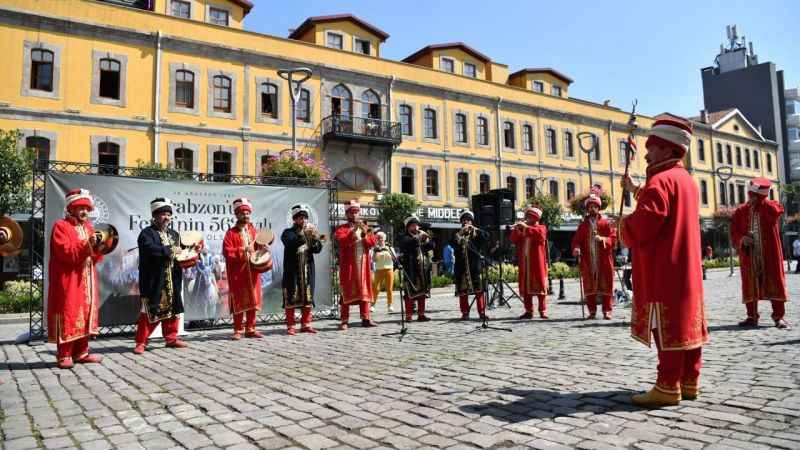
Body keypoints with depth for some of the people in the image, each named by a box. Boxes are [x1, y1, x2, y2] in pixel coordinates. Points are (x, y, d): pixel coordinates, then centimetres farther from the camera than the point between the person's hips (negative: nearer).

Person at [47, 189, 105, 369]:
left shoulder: (88, 226, 17)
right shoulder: (61, 226, -5)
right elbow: (65, 252, -18)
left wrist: (98, 247, -5)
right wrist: (87, 245, -26)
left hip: (87, 281, 7)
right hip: (68, 281, -7)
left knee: (85, 314, 9)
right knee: (69, 315, -7)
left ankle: (81, 352, 16)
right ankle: (64, 355, -1)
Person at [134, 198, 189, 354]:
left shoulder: (174, 234, 16)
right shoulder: (147, 233, -6)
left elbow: (179, 253, 18)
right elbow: (149, 249, -24)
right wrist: (169, 251, -22)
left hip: (172, 281, 7)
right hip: (153, 281, -6)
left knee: (172, 309, 12)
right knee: (150, 311, -4)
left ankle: (171, 338, 24)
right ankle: (141, 342, 6)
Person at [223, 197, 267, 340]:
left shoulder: (253, 231, 12)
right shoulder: (231, 233, -2)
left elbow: (258, 247, 20)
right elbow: (227, 252, -12)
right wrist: (242, 250, -21)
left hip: (252, 271, 5)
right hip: (237, 272, -4)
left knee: (253, 300, 7)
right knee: (239, 301, 0)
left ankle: (250, 328, 17)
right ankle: (238, 330, 10)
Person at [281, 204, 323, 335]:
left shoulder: (310, 232, 14)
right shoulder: (288, 232, 1)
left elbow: (318, 249, 2)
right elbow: (291, 244, -20)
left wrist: (315, 238, -16)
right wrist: (303, 234, -28)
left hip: (308, 269, 5)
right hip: (292, 270, -4)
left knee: (308, 297, 7)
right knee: (292, 297, -3)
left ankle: (306, 324, 15)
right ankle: (290, 326, 4)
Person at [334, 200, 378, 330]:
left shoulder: (365, 227, 17)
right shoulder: (342, 228, 4)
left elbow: (373, 241, 4)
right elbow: (342, 241, -15)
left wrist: (365, 235, -14)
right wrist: (353, 231, -24)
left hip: (363, 264, 4)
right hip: (348, 265, -4)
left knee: (364, 290, 5)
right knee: (347, 292, -3)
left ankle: (365, 318, 9)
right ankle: (344, 321, -1)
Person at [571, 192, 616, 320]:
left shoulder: (606, 223, 6)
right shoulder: (583, 224, 12)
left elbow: (613, 238, 0)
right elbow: (576, 240, 7)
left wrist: (603, 239, -19)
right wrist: (576, 248, -13)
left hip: (604, 261, -2)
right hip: (588, 261, 2)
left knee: (605, 285, 1)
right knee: (589, 286, 3)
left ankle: (607, 311, 9)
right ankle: (592, 311, 11)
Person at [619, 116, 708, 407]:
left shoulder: (660, 181, -15)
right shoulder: (686, 180, 16)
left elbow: (640, 227, -23)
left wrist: (623, 224, -2)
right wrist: (635, 191, 32)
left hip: (663, 271, -10)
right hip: (685, 269, 10)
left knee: (667, 328, -6)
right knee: (685, 324, 11)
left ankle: (668, 388, -1)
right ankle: (689, 382, 18)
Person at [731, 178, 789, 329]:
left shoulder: (771, 206, 5)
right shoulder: (740, 211, 8)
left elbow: (777, 211, -21)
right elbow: (734, 234, 5)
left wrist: (759, 202, -12)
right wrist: (742, 239, -16)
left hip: (769, 254, -1)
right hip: (749, 256, 1)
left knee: (774, 282, 0)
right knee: (750, 286, 3)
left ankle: (779, 316, 7)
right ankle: (752, 317, 9)